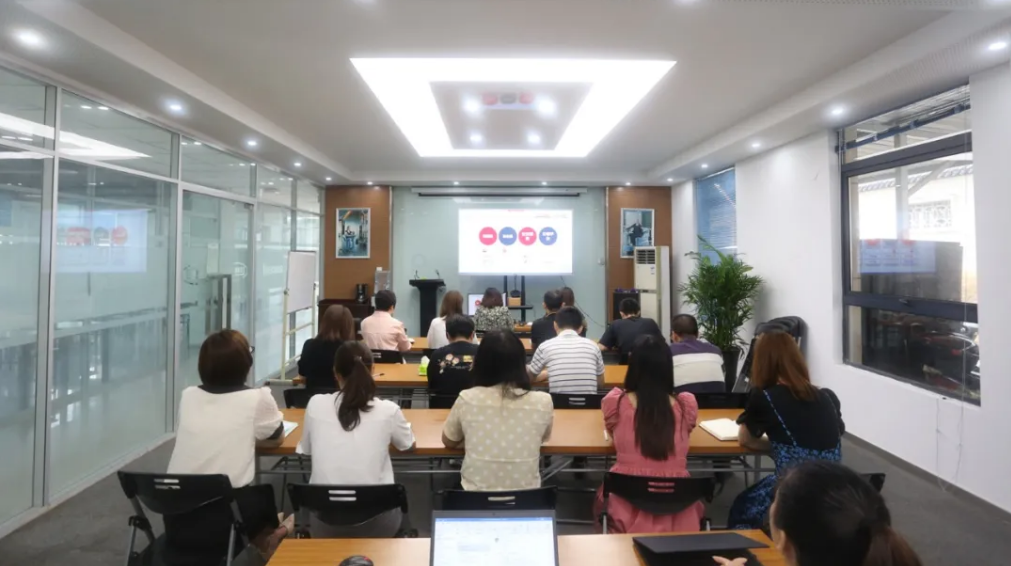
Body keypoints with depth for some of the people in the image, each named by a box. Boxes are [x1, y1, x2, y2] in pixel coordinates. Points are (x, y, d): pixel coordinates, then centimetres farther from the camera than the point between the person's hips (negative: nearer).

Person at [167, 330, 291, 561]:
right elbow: (277, 439, 11)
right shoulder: (258, 398, -8)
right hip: (221, 519, -4)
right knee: (265, 492, 28)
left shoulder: (188, 396, 4)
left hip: (176, 519, 4)